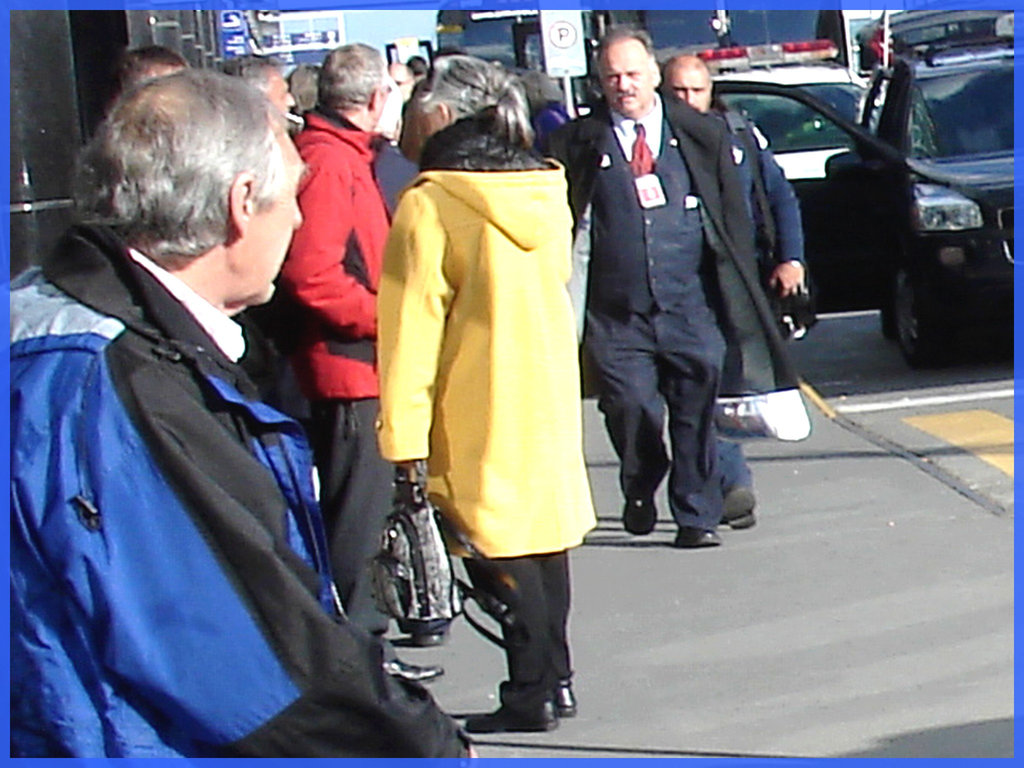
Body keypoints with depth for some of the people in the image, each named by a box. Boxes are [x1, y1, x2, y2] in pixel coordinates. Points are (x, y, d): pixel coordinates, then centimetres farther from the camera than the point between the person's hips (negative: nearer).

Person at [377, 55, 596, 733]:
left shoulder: (431, 204, -13)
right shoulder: (546, 190, 7)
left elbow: (413, 325, -14)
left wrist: (404, 434, -12)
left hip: (481, 415, -7)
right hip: (551, 398, 7)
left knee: (500, 550, -1)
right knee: (545, 535, 14)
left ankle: (532, 693, 0)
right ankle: (555, 679, 22)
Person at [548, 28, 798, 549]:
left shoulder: (700, 137, 7)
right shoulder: (579, 145, 4)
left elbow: (733, 219, 10)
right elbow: (572, 235, 3)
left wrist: (742, 301, 7)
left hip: (690, 306, 1)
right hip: (617, 315, 0)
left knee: (697, 411, 0)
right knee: (631, 410, 0)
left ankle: (696, 517, 13)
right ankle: (640, 491, 29)